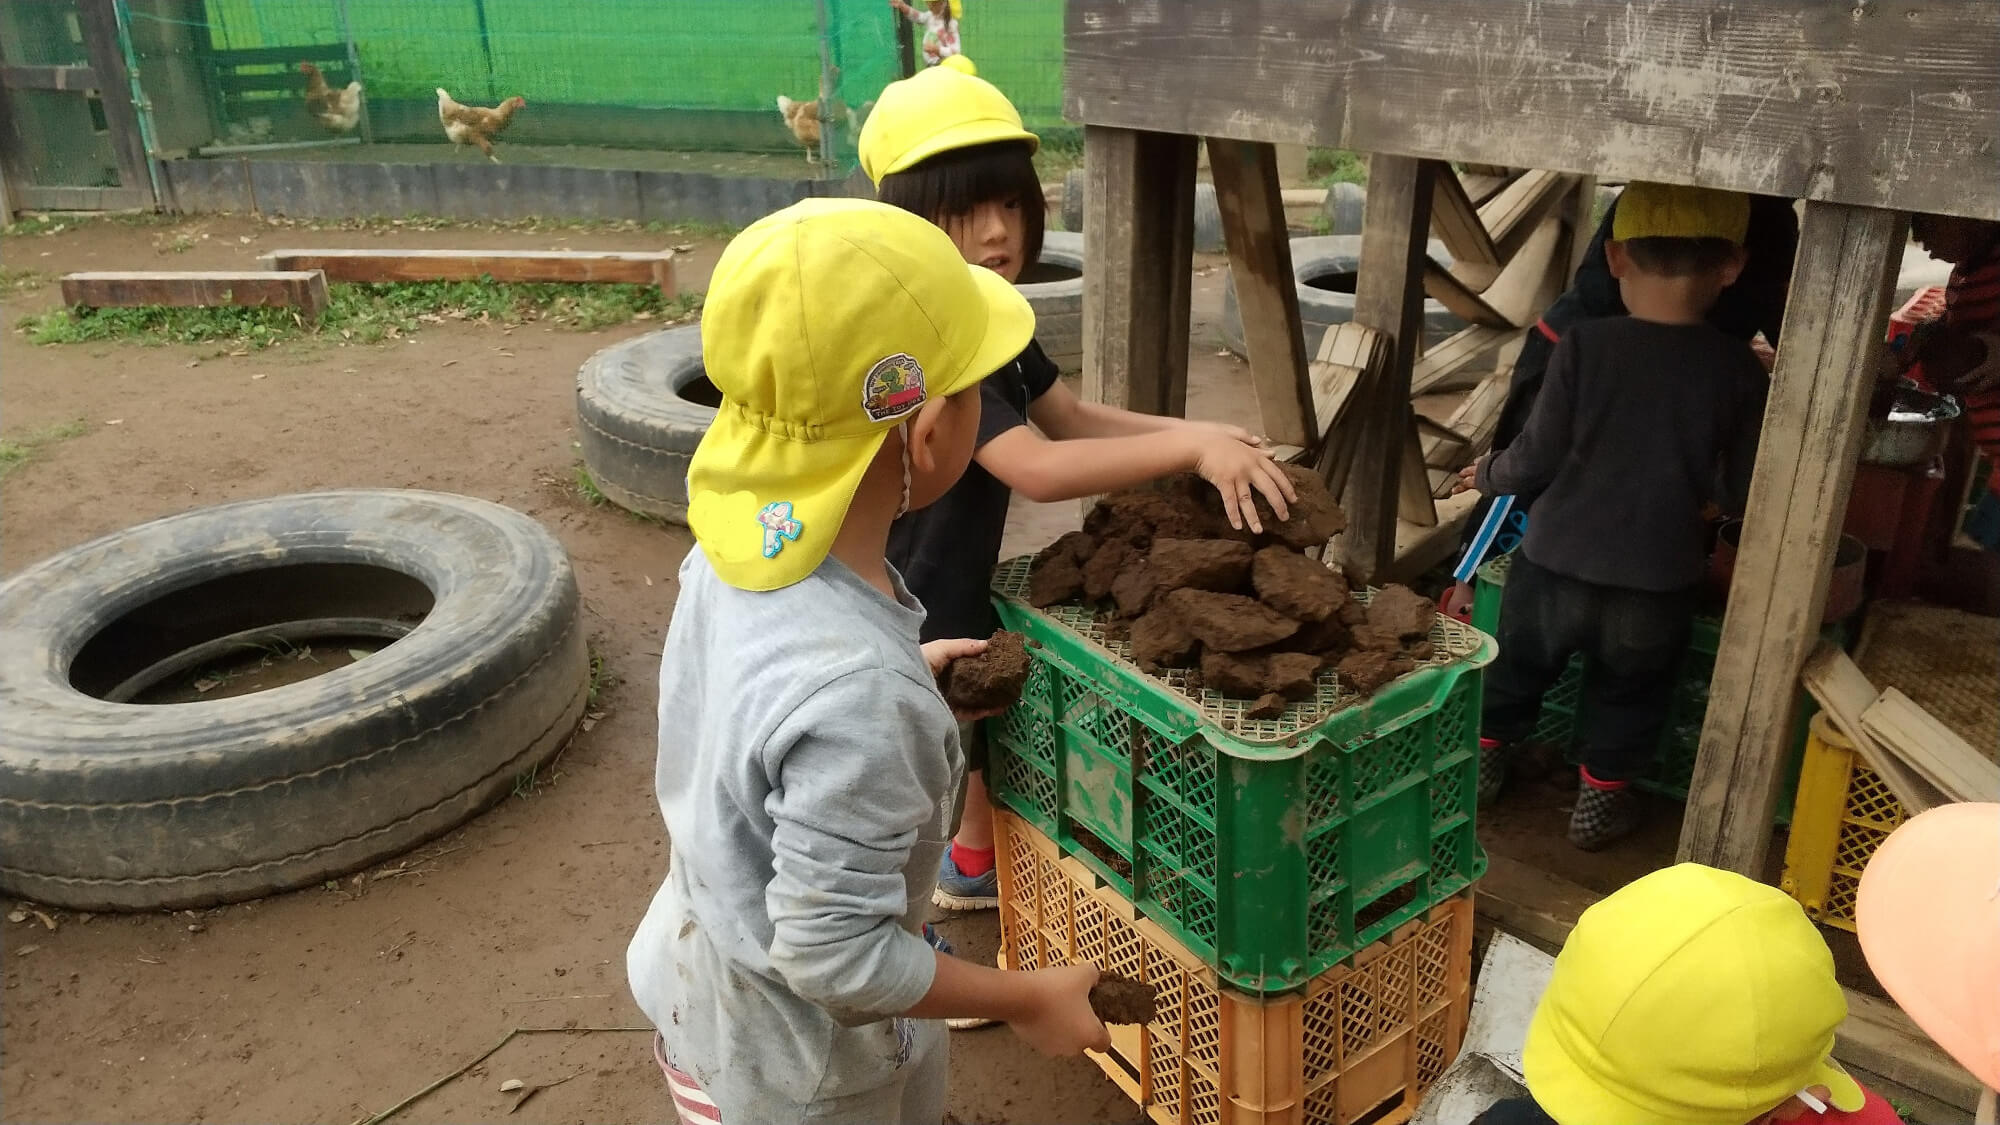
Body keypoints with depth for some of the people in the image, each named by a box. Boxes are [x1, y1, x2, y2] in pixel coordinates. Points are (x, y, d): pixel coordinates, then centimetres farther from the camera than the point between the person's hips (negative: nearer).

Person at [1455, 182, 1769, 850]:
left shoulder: (1583, 346, -14)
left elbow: (1538, 458, -10)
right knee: (1627, 694, 21)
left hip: (1555, 564, 0)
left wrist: (1488, 476, 9)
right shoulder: (1738, 369, -7)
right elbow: (1744, 491, -2)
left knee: (1517, 665, 22)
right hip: (1659, 583, 1)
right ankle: (1600, 800, 32)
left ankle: (1484, 762, 39)